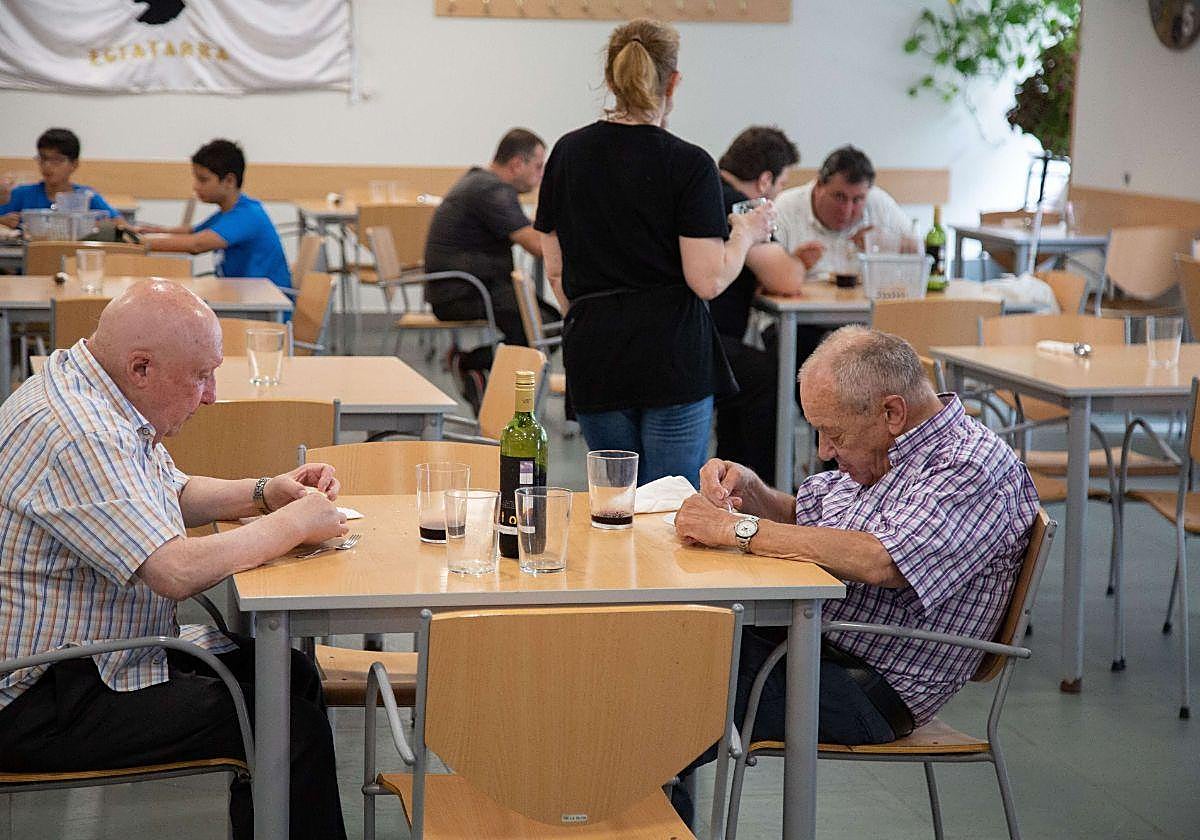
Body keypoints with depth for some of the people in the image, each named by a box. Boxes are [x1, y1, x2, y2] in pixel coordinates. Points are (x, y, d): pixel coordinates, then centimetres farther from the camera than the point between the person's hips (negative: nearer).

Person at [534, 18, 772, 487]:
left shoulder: (568, 153, 5)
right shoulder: (688, 164, -9)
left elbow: (555, 269, 10)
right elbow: (708, 280, -12)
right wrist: (746, 234, 6)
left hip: (593, 360, 4)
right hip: (673, 356, -4)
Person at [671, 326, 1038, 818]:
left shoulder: (976, 468, -17)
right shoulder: (882, 448, 12)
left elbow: (881, 561, -31)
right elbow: (804, 518, 26)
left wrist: (739, 529, -24)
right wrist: (748, 490, 3)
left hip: (872, 690, -9)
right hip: (802, 639, 9)